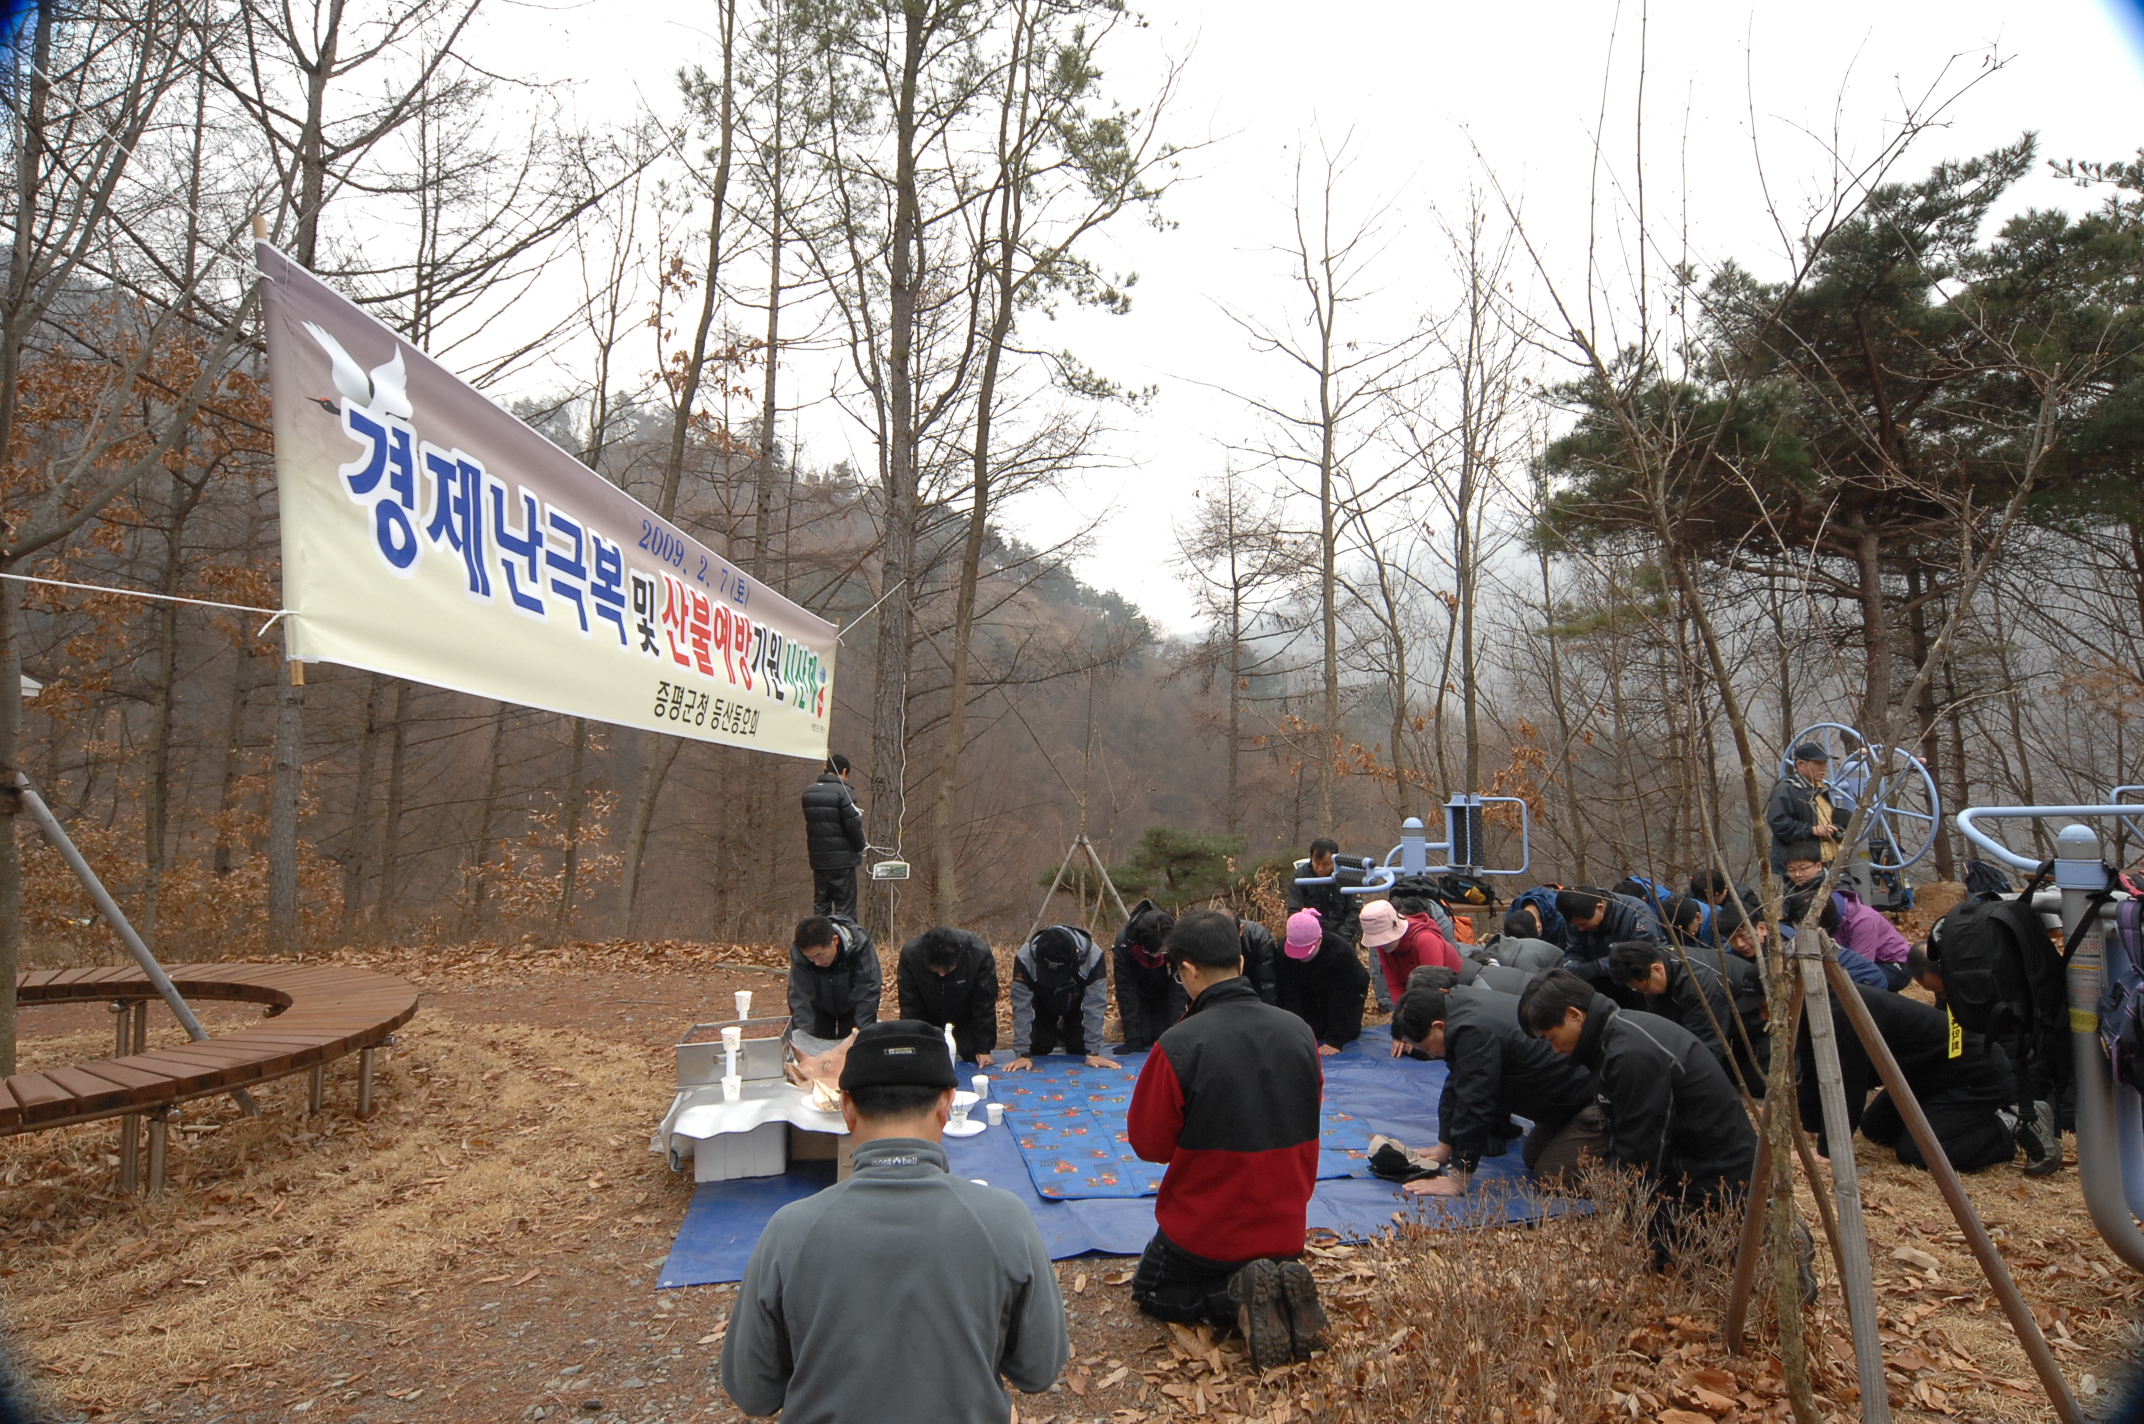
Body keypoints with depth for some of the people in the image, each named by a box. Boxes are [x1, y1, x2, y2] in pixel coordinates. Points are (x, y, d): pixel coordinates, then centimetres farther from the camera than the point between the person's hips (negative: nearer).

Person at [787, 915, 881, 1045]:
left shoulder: (860, 944, -37)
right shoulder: (798, 951, -34)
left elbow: (867, 995, -36)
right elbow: (799, 997, -35)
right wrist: (804, 1037, -43)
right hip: (820, 1005, 1)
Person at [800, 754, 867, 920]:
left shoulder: (808, 792, 8)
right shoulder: (843, 792, -14)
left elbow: (810, 822, 14)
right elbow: (853, 824, -15)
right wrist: (860, 847, 1)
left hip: (818, 858, 6)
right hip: (842, 860, -6)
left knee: (820, 906, 13)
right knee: (845, 908, -1)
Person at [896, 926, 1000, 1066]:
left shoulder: (980, 954, -35)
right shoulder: (910, 954, -32)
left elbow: (985, 1005, -23)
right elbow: (909, 1006, -20)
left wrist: (985, 1048, -20)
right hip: (929, 1016, 1)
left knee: (974, 1056, -12)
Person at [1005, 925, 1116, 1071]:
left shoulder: (1093, 957, -41)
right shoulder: (1024, 958, -40)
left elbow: (1094, 1008, -35)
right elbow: (1022, 1009, -34)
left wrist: (1092, 1053, -36)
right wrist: (1023, 1054, -36)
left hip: (1076, 1004, 0)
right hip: (1042, 1006, 0)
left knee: (1078, 1048, -13)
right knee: (1039, 1048, -12)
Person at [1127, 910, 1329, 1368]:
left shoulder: (1179, 1046, -25)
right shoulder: (1299, 1032, -10)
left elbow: (1149, 1144, -12)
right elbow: (1305, 1121, 5)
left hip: (1204, 1232, -4)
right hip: (1285, 1229, 5)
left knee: (1150, 1291, 25)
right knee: (1272, 1266, 38)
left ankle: (1238, 1299, -5)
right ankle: (1282, 1290, 2)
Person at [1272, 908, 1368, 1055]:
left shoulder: (1341, 951, -39)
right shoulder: (1284, 952, -31)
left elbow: (1340, 999, -35)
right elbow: (1289, 996, -28)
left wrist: (1335, 1040, -37)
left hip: (1350, 992, -2)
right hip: (1310, 997, 2)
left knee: (1348, 1034, -11)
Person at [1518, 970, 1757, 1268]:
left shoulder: (1632, 1053, -29)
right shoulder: (1621, 1028, 3)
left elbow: (1636, 1151, -21)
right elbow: (1624, 1135, 10)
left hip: (1717, 1177, -10)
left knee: (1655, 1250, -6)